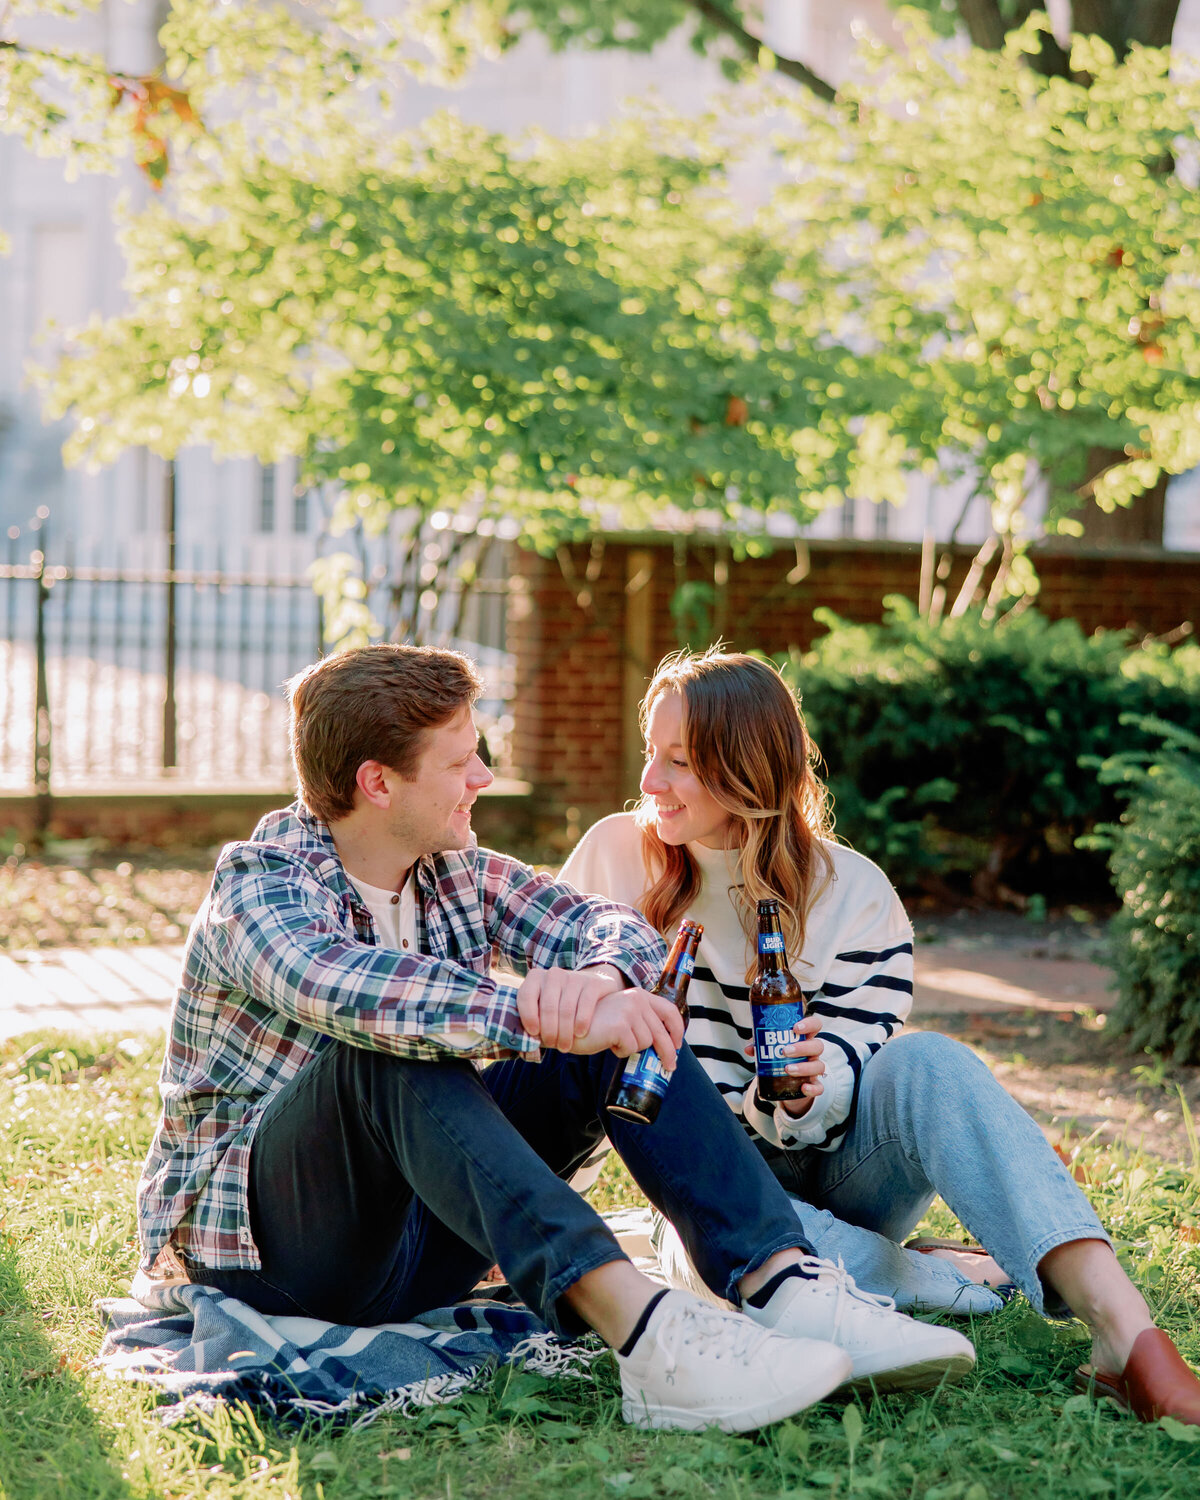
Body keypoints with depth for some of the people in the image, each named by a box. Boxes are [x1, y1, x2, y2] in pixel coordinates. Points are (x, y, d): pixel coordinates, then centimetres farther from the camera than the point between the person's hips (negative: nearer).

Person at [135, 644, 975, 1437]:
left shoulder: (455, 876, 9)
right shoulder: (262, 882, -14)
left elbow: (608, 925, -3)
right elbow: (336, 985, -36)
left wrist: (599, 977, -29)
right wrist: (555, 1022, -45)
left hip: (412, 1246, 6)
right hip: (259, 1239, -6)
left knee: (621, 1020, -11)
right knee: (391, 1047, -36)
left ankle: (791, 1289, -30)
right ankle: (644, 1335, -53)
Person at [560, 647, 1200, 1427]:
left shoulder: (855, 896, -6)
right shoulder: (615, 856, -2)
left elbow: (831, 1102, -11)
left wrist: (804, 1091, -32)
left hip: (836, 1171, 0)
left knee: (927, 1063, -34)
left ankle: (1128, 1337, -48)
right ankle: (988, 1277, -23)